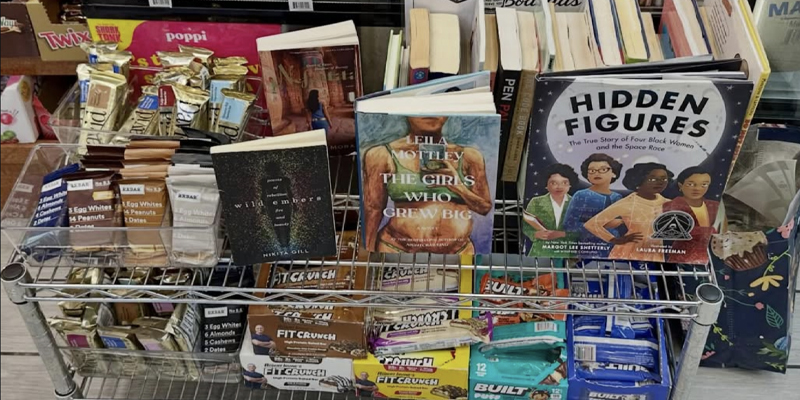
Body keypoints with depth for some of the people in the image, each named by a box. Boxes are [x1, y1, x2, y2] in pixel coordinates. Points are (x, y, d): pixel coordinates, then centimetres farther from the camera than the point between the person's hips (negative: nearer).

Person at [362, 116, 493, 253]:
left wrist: (457, 185, -6)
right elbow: (372, 211, 2)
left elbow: (485, 207, 9)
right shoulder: (383, 155, 0)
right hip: (398, 249, -2)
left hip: (458, 250, 2)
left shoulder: (468, 156, 5)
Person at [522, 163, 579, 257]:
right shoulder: (536, 202, 3)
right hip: (541, 253, 0)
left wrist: (562, 234, -18)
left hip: (568, 254, 0)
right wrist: (536, 234, -16)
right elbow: (526, 227, 5)